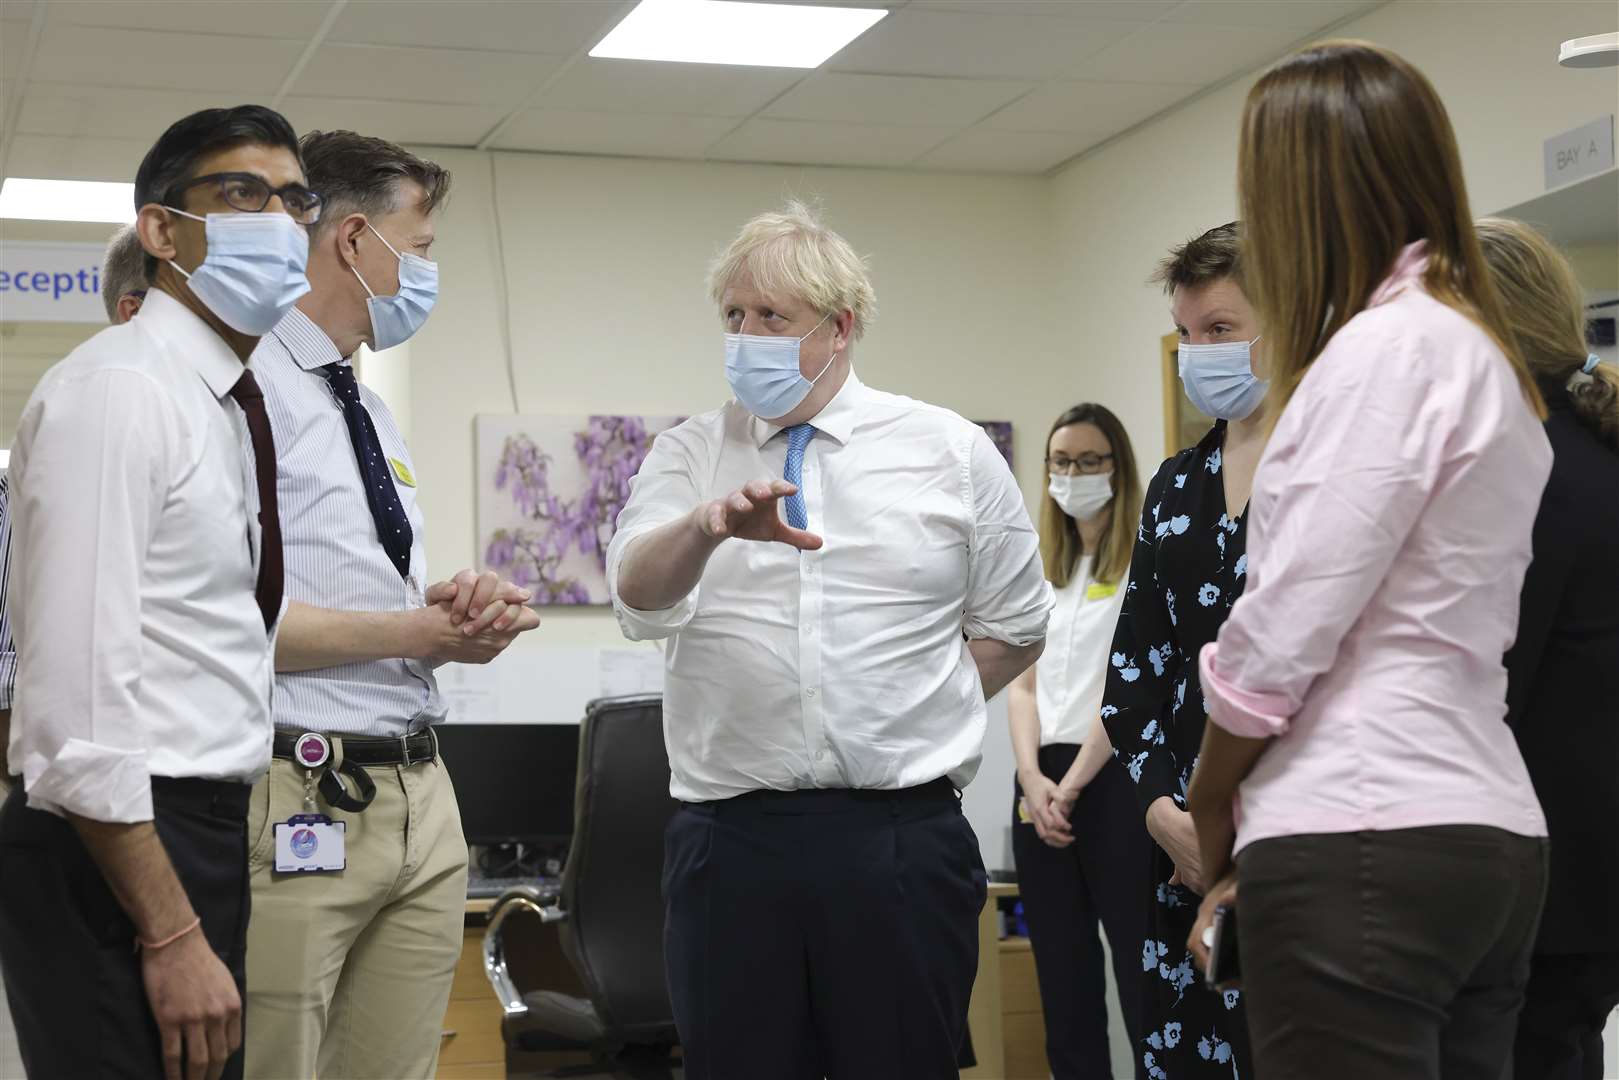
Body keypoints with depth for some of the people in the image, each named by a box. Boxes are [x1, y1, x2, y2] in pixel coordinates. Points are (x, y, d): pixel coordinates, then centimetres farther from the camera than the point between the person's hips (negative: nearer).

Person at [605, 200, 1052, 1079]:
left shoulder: (951, 452, 6)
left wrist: (914, 712, 4)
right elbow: (639, 593, -12)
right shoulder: (688, 456, 8)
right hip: (731, 836, 1)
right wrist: (710, 523, -32)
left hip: (900, 837, -1)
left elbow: (1013, 629, 13)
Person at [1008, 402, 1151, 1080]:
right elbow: (1022, 685, 10)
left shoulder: (1140, 562, -3)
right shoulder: (1042, 573, 17)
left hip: (1112, 780, -6)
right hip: (1042, 783, 7)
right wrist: (1033, 780, -5)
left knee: (1141, 974, -6)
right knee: (1063, 979, 9)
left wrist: (1071, 786, -12)